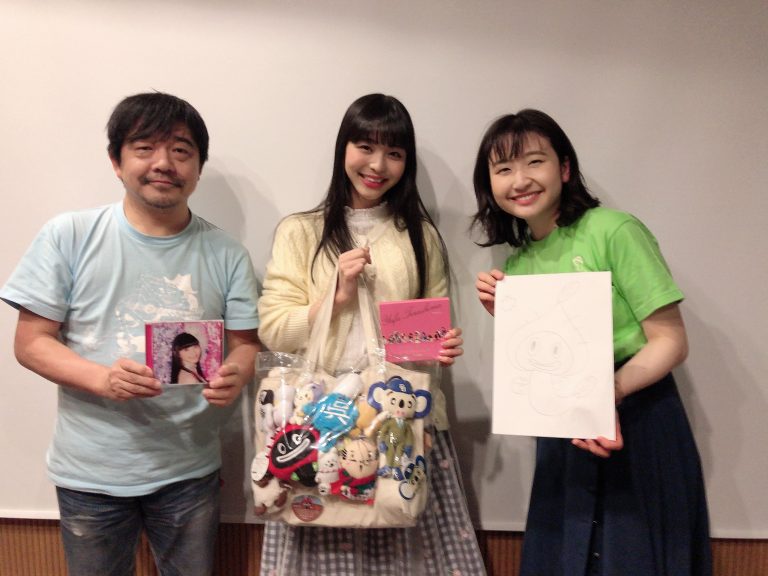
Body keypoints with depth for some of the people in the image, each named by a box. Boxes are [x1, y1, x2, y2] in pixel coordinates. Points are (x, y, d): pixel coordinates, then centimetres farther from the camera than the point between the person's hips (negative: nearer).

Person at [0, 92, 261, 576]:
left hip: (190, 469, 1)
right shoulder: (68, 236, -5)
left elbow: (246, 344, 2)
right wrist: (103, 378, -22)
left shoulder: (226, 255, -1)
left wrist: (236, 374, -21)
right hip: (92, 472, 0)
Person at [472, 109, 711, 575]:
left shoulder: (614, 231, -14)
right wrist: (502, 316, -8)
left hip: (636, 423, -5)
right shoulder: (517, 261, 5)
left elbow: (671, 341, -14)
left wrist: (610, 392, -28)